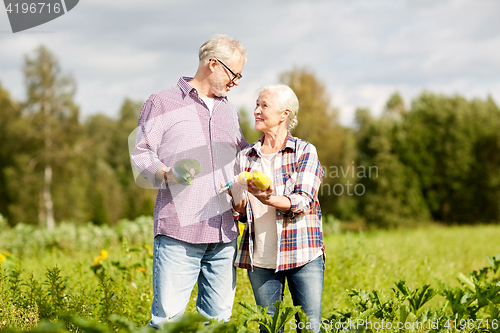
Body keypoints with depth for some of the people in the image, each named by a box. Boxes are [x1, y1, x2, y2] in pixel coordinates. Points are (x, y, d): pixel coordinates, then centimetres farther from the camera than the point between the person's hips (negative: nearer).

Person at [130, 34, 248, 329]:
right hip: (178, 230, -5)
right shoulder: (163, 103, 6)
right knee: (168, 314, -10)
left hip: (223, 233, 6)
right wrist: (165, 173, -20)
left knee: (219, 317, 3)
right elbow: (140, 153, -1)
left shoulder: (229, 112, 25)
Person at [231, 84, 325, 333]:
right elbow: (241, 210, 14)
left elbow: (303, 201, -12)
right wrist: (237, 203, -10)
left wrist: (270, 200, -31)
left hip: (301, 256, -3)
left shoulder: (305, 152, 0)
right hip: (260, 258, 3)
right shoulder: (246, 157, 11)